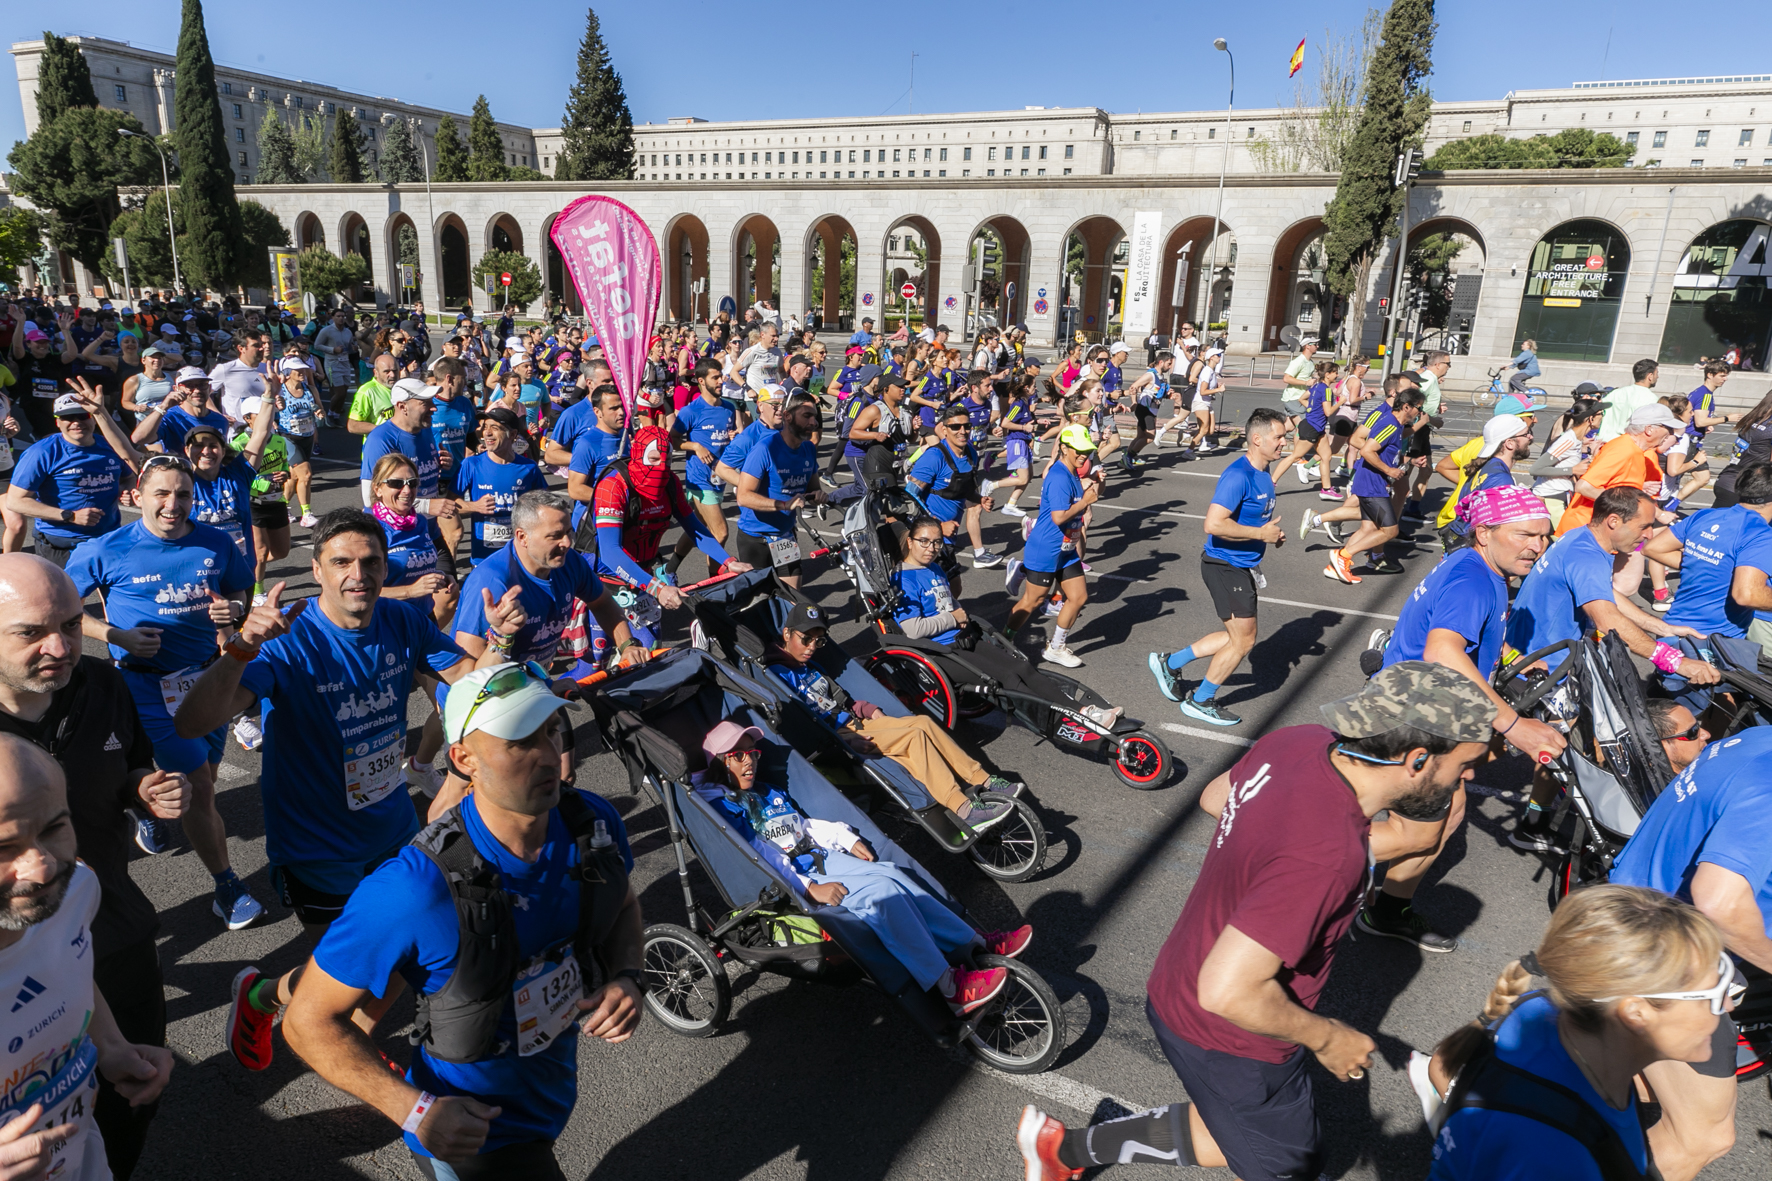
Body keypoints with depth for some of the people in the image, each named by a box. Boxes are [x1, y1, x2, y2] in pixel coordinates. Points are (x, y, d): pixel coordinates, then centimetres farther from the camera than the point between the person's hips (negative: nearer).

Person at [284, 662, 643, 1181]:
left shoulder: (593, 823, -17)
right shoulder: (416, 889, -33)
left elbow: (622, 905, 3)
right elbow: (310, 1019, -21)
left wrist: (626, 978, -15)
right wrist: (416, 1111, -28)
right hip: (473, 1130, -5)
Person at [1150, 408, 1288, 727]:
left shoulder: (1263, 472, 8)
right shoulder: (1238, 475, -22)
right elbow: (1214, 524, -31)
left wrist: (1272, 532, 6)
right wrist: (1261, 534, -22)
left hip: (1243, 567, 10)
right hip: (1226, 566, -10)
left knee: (1238, 637, 17)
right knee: (1243, 640, 1)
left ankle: (1170, 663, 27)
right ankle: (1200, 701, 18)